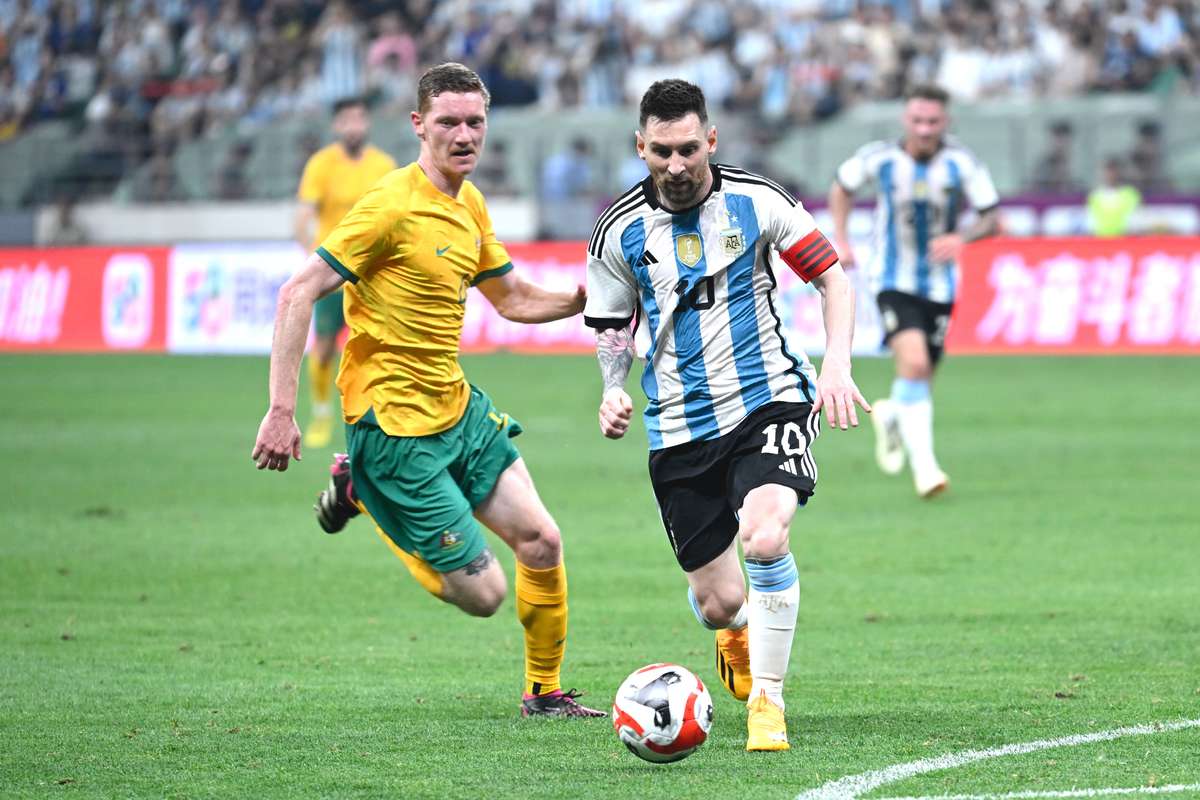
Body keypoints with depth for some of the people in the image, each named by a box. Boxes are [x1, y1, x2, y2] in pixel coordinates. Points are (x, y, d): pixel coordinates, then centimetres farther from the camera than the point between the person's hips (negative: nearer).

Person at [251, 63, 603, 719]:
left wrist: (584, 299, 2)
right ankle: (360, 488, 13)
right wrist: (281, 411, -25)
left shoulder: (470, 205, 9)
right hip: (394, 424, -8)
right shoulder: (393, 205, -18)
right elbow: (298, 296, -19)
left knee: (542, 541, 2)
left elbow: (515, 300, 22)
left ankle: (545, 692, 21)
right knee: (482, 593, -5)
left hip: (458, 408, 8)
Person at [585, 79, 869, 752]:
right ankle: (739, 634, 43)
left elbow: (832, 274, 4)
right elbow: (614, 328, 15)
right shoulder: (621, 230, 0)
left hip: (769, 399, -2)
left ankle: (767, 701, -13)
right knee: (718, 605, 2)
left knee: (764, 536, -30)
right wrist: (615, 392, -4)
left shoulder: (755, 201, -3)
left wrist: (838, 365, -9)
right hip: (680, 429, 2)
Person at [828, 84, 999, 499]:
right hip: (895, 282, -2)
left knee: (920, 379, 9)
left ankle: (889, 416, 46)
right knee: (913, 363, -23)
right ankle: (924, 465, -20)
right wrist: (841, 241, 2)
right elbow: (842, 186, 11)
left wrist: (962, 237, -25)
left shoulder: (961, 163, -10)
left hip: (940, 285, 2)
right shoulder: (879, 158, -9)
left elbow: (992, 218, -5)